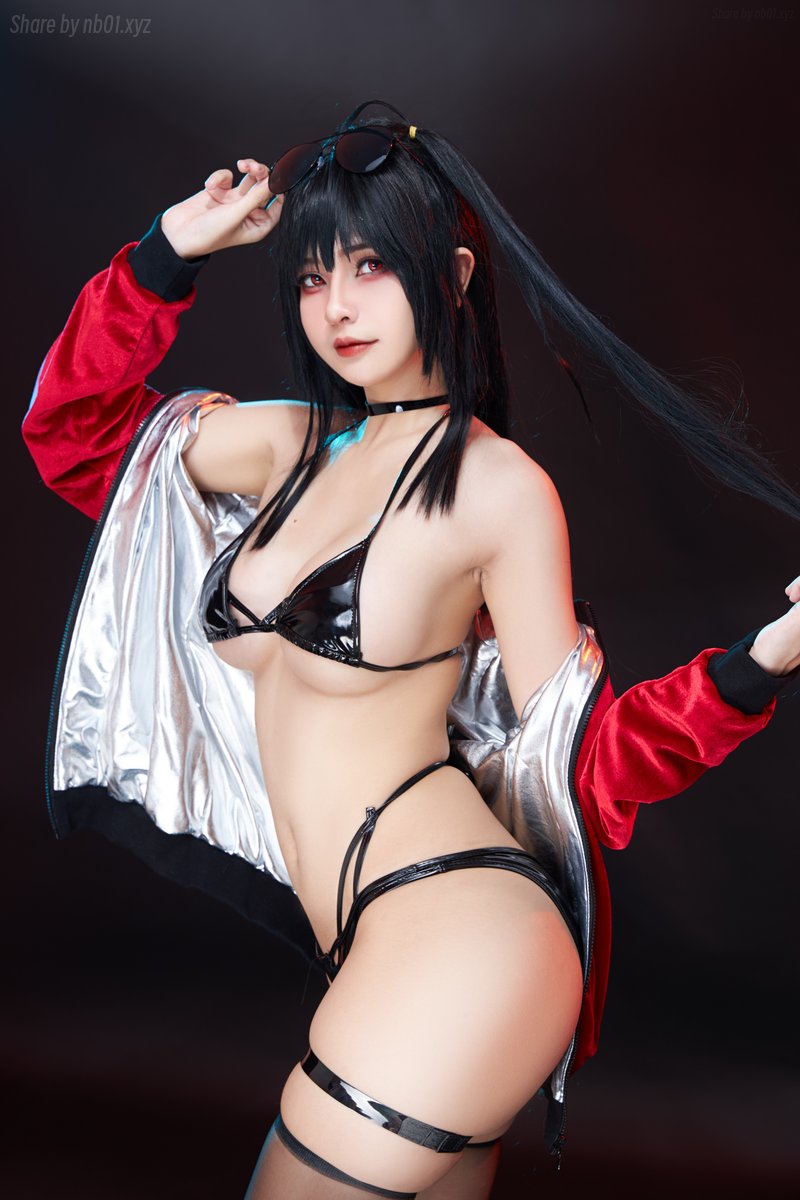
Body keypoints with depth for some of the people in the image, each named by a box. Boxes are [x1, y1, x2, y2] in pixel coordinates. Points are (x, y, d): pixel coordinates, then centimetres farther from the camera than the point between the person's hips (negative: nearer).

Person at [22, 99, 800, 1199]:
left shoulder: (499, 486, -7)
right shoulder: (289, 443, 10)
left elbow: (573, 753, -6)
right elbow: (72, 431, 17)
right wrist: (171, 249, 8)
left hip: (452, 930, -7)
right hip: (367, 946, 7)